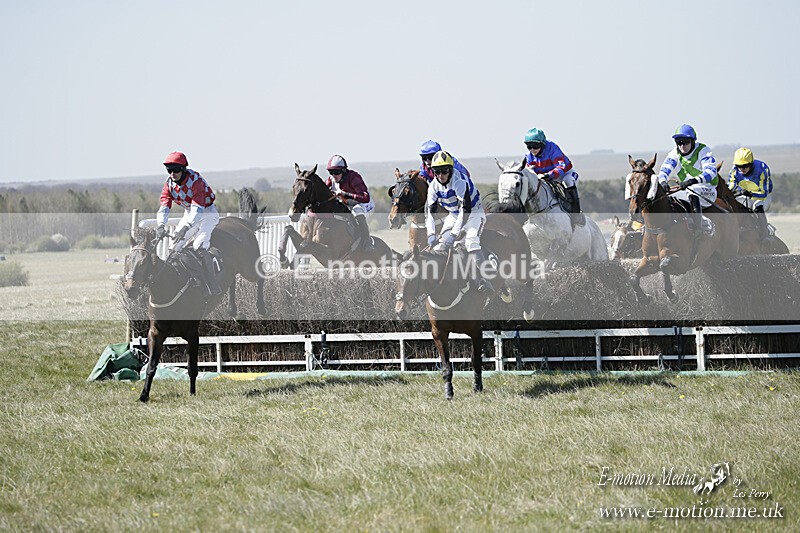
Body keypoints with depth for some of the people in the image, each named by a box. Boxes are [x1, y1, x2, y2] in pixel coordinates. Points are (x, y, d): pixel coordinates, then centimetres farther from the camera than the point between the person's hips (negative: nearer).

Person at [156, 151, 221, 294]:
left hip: (207, 213, -7)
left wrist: (186, 227, -52)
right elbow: (164, 205, -18)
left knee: (199, 247, -26)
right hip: (189, 214, 7)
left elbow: (197, 208, -38)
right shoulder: (169, 182, -10)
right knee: (174, 247, 0)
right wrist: (161, 225, -37)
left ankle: (214, 289, -28)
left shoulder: (195, 180, -29)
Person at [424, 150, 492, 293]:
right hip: (454, 215, 7)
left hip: (473, 213, -7)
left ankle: (483, 281, -36)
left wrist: (454, 234, -44)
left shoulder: (459, 181, -31)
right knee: (440, 245, -10)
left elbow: (465, 208, -38)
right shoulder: (434, 186, -10)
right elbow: (429, 210, -12)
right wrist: (431, 234, -26)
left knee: (471, 241, -30)